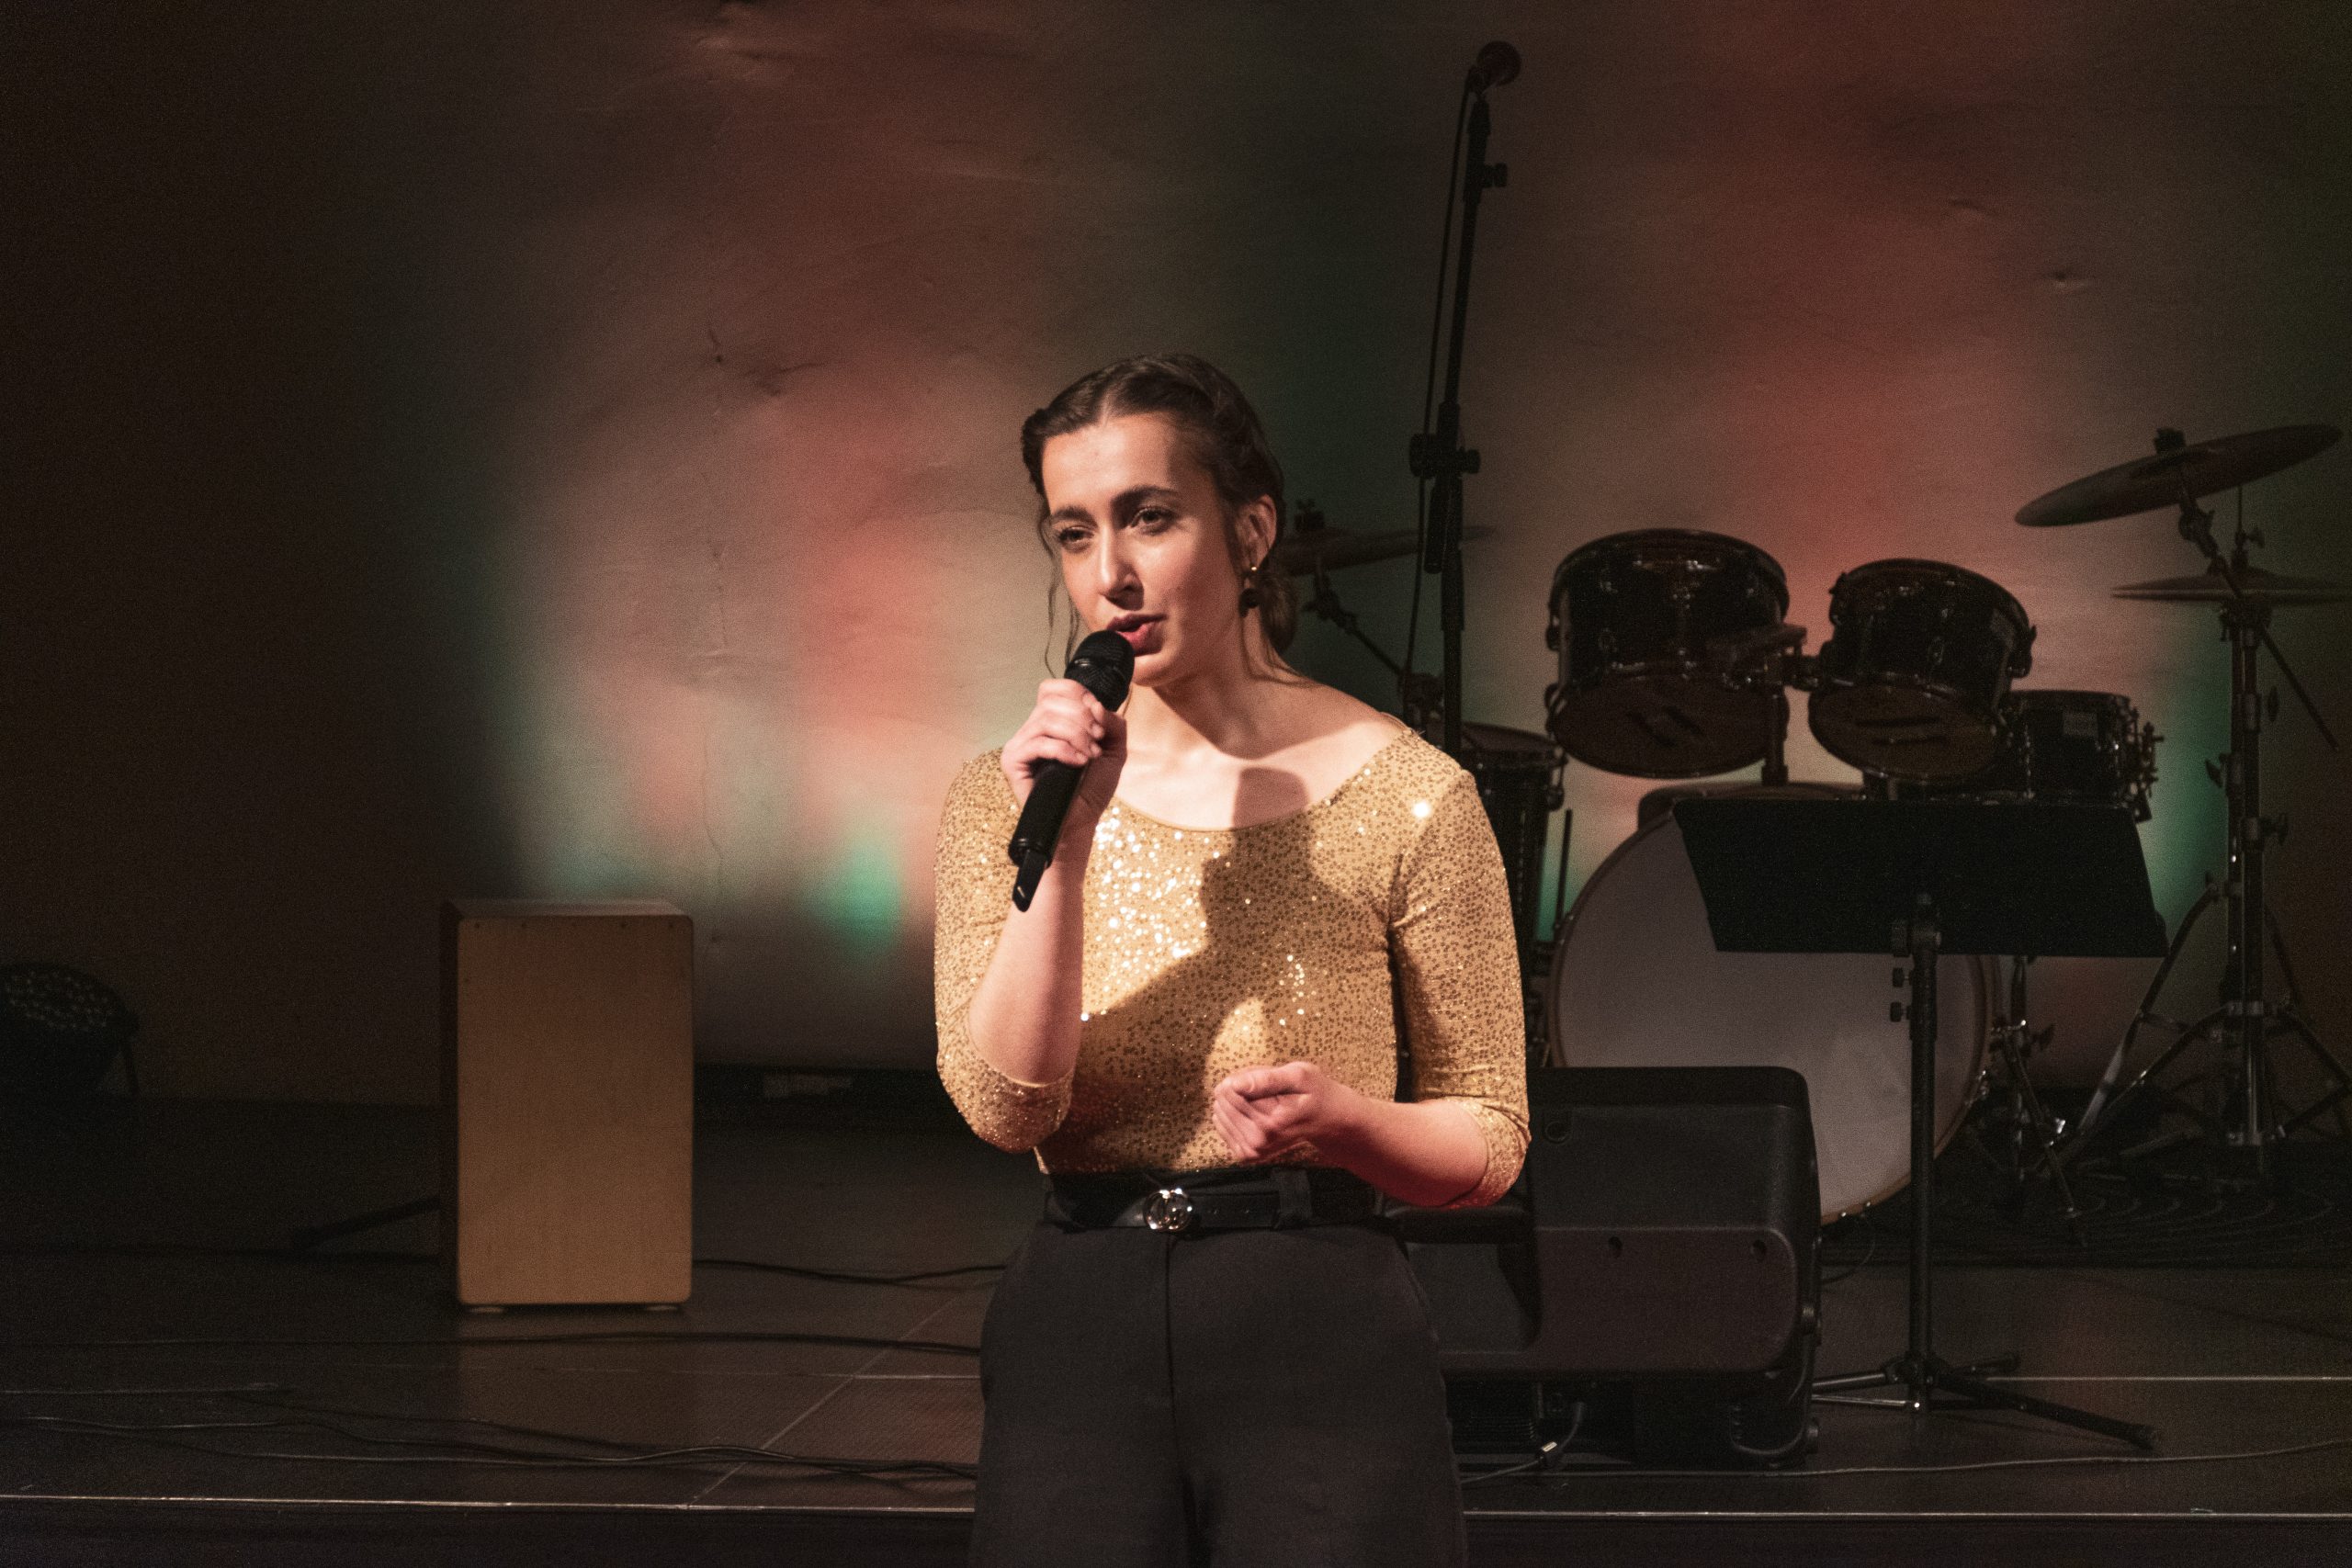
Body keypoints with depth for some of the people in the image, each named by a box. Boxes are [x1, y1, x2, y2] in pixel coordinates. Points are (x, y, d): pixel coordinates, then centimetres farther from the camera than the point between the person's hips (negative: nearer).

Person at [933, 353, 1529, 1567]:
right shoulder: (1000, 801, 4)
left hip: (1324, 1341, -1)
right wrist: (1065, 845, -17)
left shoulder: (1403, 798, -2)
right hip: (1075, 1340, 2)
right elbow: (1004, 1104, -9)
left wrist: (1343, 1123, -16)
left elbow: (1486, 1143, 4)